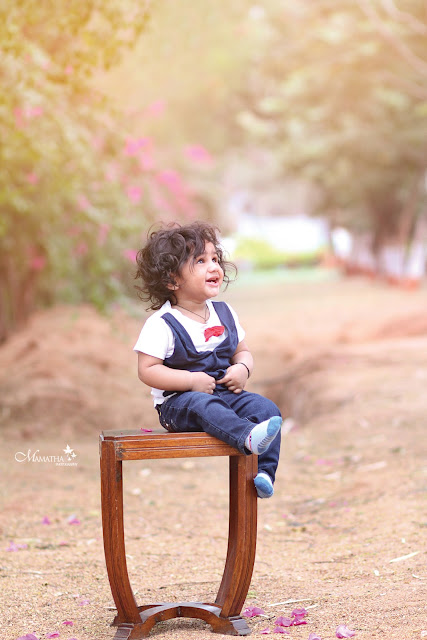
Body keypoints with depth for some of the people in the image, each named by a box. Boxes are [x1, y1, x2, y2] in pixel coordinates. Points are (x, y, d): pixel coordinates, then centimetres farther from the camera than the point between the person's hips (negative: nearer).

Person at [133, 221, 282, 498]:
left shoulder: (224, 313, 10)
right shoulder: (162, 324, -9)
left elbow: (243, 351, 19)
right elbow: (147, 371, -13)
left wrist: (243, 369, -5)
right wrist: (191, 381, -21)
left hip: (225, 393, 6)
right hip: (177, 402, -6)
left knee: (266, 408, -18)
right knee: (203, 406, -39)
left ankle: (264, 472, -20)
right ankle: (249, 437, -58)